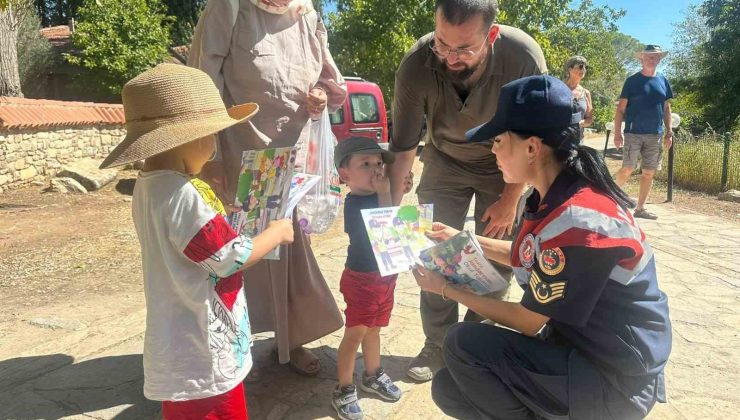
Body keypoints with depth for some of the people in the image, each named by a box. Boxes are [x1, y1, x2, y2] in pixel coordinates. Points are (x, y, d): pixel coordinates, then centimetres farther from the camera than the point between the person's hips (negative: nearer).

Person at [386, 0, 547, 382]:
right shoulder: (415, 66, -29)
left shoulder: (523, 57, -30)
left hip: (504, 165, 0)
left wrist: (510, 199, -13)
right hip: (445, 161, 1)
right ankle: (438, 344, 15)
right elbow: (402, 149, -22)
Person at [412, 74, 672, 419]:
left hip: (614, 382, -8)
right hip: (580, 345, 8)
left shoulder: (576, 220, -30)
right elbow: (529, 257, 17)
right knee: (450, 389, 3)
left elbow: (528, 322, -19)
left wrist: (448, 290, -9)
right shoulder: (555, 196, -2)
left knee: (464, 344, -20)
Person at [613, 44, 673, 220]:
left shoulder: (663, 81, 11)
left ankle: (640, 208, 14)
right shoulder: (632, 80, -1)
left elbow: (666, 108, 16)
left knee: (649, 172, 5)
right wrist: (617, 132, -9)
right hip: (633, 133, -4)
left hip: (655, 135, 4)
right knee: (628, 169, -10)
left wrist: (669, 132, 9)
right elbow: (621, 108, -2)